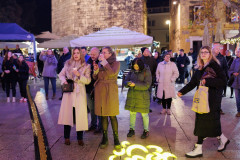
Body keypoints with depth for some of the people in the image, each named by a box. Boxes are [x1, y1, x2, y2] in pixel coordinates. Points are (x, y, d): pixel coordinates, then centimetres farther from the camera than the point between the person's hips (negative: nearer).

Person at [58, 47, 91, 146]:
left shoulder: (86, 66, 3)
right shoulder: (68, 64, 9)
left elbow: (88, 80, -2)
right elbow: (61, 74, 16)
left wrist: (79, 75, -16)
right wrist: (64, 80, -4)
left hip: (79, 93, -2)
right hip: (68, 92, 2)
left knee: (80, 115, -2)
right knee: (67, 113, 2)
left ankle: (80, 138, 12)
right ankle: (67, 137, 16)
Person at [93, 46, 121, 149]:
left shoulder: (116, 63, 1)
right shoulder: (100, 63, 14)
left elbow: (112, 73, -19)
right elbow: (95, 77, 13)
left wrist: (104, 61, -15)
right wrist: (96, 70, -6)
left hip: (110, 91, -4)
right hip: (100, 91, 4)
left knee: (112, 116, -4)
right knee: (103, 115, 8)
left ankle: (116, 138, 7)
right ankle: (105, 138, 18)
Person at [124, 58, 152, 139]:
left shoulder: (146, 72, -9)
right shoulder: (132, 71, 6)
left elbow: (147, 85, -14)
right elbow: (125, 81, 7)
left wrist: (135, 84, -22)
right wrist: (128, 83, -17)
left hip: (142, 96, -4)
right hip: (132, 95, 5)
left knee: (144, 113, 5)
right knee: (132, 113, 11)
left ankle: (146, 130, 21)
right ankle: (132, 129, 25)